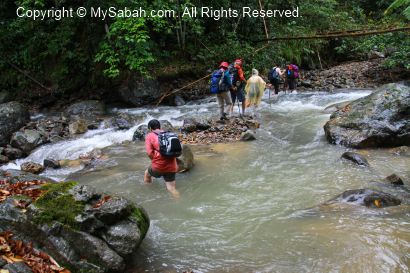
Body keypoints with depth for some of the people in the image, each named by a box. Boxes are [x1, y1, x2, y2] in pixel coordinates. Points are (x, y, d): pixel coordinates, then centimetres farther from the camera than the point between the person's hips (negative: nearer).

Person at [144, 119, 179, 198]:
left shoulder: (149, 136, 0)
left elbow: (149, 152, -11)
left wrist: (155, 160, 5)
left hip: (158, 167, -3)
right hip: (171, 167, 3)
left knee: (147, 174, 28)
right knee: (172, 188, 8)